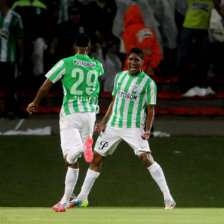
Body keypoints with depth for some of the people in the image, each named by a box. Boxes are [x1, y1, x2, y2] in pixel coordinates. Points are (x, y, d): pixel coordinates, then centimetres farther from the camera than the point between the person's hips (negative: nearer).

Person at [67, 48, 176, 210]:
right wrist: (104, 122, 12)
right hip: (113, 125, 5)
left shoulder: (148, 82, -5)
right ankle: (82, 197, 16)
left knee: (146, 157, -21)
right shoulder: (119, 77, 10)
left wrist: (147, 130, -17)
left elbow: (150, 109, -5)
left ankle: (167, 197, -18)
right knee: (96, 158, 5)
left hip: (134, 127, -5)